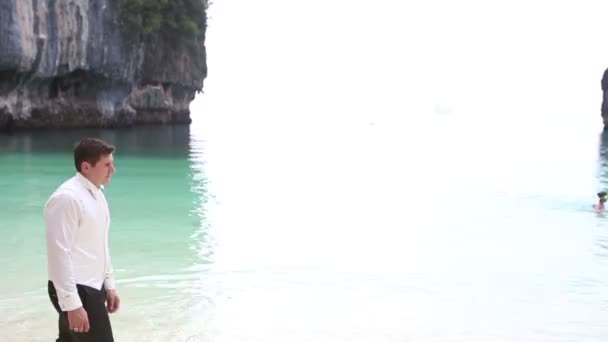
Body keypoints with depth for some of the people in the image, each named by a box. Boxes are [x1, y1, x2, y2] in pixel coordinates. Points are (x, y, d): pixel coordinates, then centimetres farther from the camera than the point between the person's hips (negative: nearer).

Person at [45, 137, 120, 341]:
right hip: (76, 291, -9)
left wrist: (109, 285, 19)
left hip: (93, 288, 9)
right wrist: (72, 304, -23)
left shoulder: (96, 193, 11)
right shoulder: (67, 198, -19)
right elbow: (60, 254, -22)